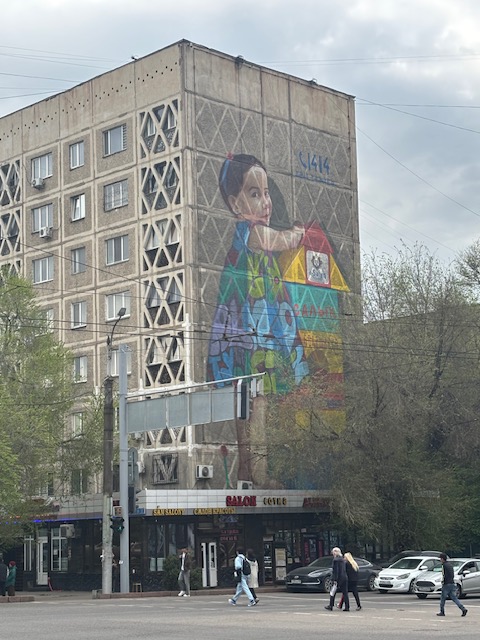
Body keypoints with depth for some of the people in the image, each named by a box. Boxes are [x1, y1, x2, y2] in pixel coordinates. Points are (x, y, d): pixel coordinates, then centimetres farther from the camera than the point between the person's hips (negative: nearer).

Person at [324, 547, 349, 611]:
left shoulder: (335, 560, -11)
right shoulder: (342, 559, 13)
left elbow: (335, 570, -16)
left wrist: (334, 579, -16)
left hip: (338, 578, -7)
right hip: (345, 578, 7)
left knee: (333, 592, 5)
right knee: (345, 593, 6)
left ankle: (331, 606, 9)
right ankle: (347, 607, 3)